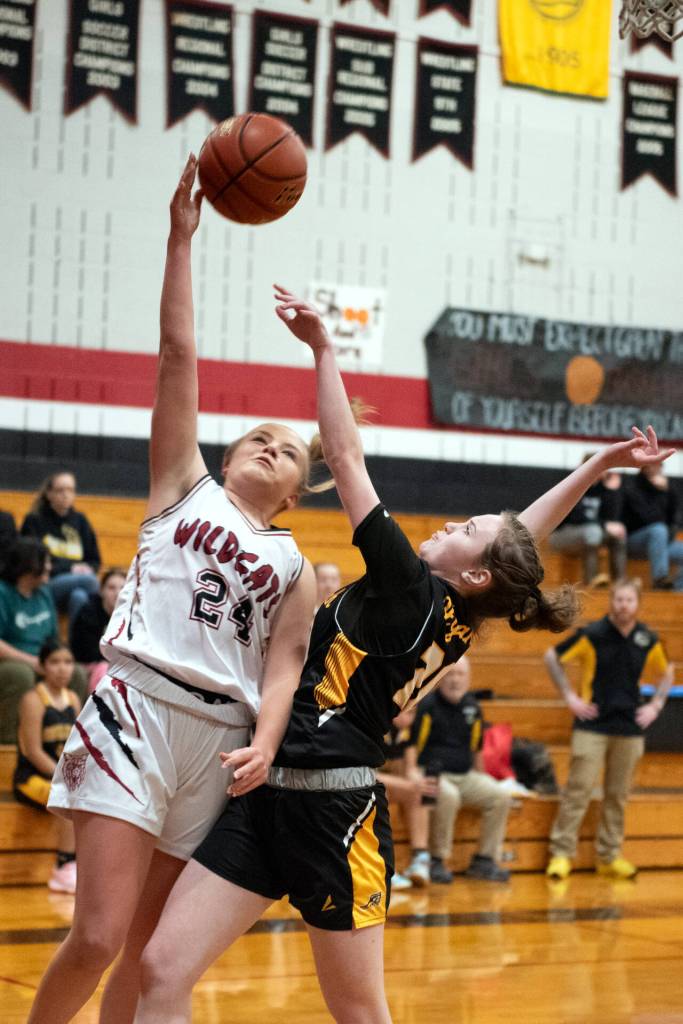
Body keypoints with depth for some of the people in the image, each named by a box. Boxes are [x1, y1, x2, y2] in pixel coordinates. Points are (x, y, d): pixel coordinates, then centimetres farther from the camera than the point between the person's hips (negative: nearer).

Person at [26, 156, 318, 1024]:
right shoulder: (184, 487, 15)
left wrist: (264, 746, -13)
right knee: (98, 938, -15)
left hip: (222, 736, 3)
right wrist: (182, 234, 5)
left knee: (152, 953, 5)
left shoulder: (296, 568, 20)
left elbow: (283, 665, 7)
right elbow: (178, 354, 9)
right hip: (137, 709, -3)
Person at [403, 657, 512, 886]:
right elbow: (410, 744, -9)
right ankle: (436, 861, -22)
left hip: (465, 775, 6)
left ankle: (485, 859, -4)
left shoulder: (473, 708, 13)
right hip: (433, 774, -6)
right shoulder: (427, 705, -6)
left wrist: (480, 778, 18)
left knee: (500, 796, -14)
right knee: (448, 796, -37)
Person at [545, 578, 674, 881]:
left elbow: (665, 673, 22)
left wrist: (655, 705, 9)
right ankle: (561, 854, -2)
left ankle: (610, 856, 16)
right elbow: (552, 657, 1)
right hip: (592, 726, -3)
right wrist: (569, 696, -3)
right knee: (578, 790, -6)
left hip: (630, 728, 3)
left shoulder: (648, 640, 4)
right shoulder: (592, 635, -6)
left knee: (618, 796, 7)